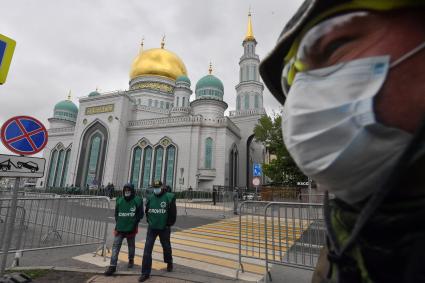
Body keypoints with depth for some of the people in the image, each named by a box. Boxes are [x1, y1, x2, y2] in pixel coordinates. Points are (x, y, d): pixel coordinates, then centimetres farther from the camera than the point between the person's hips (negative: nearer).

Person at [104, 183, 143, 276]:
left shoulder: (137, 200, -9)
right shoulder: (119, 200, 1)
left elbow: (140, 214, -5)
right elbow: (116, 214, 11)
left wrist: (133, 223, -10)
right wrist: (118, 224, 2)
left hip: (131, 229, -2)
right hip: (120, 228, 2)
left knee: (131, 246, 16)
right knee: (115, 246, -3)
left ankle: (131, 260, 38)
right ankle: (112, 266, 6)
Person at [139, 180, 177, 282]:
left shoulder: (169, 197, -14)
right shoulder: (150, 198, -1)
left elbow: (173, 213, -11)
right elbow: (147, 211, 13)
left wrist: (168, 224, -7)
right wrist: (150, 221, 9)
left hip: (164, 228, -3)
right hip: (151, 228, 3)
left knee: (166, 247, 17)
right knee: (147, 250, 0)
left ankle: (169, 263, 45)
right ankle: (145, 273, 12)